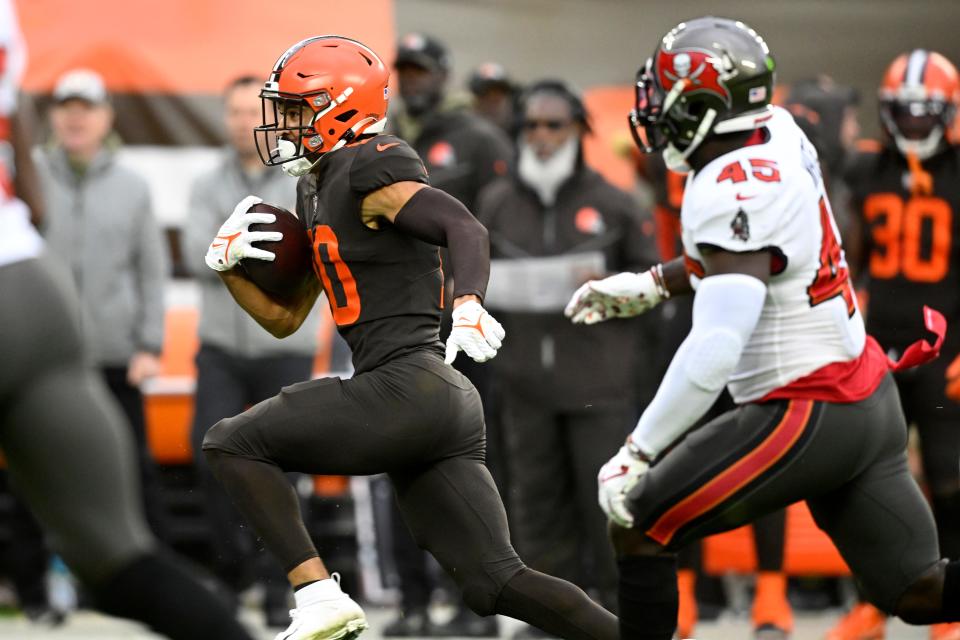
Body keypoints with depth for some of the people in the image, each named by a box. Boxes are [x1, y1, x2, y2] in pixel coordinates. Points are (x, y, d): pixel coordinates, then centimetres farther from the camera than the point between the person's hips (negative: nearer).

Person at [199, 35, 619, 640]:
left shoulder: (367, 168, -7)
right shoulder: (319, 192, 22)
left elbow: (464, 227, -23)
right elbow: (284, 319, 28)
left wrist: (469, 303, -40)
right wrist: (228, 264, 12)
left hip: (406, 390, -10)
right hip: (447, 403, 10)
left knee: (231, 443, -1)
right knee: (497, 582, 4)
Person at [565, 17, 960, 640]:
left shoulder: (734, 194, -23)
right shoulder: (778, 134, 3)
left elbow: (716, 349, -32)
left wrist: (637, 453, -29)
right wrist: (649, 286, 25)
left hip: (808, 418, -9)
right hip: (869, 399, 9)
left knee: (638, 526, -1)